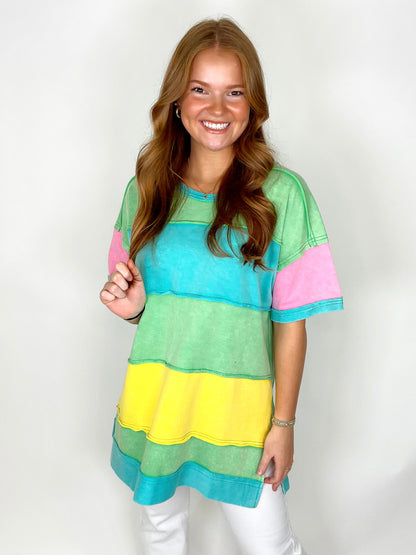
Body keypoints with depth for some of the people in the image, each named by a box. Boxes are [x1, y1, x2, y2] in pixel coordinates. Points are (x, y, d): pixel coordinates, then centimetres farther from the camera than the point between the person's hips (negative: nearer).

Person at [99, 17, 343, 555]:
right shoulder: (145, 190, 0)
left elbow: (291, 321, -7)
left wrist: (283, 424, -6)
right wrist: (131, 305, -12)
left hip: (237, 405, -3)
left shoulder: (281, 194, -10)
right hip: (154, 400, 3)